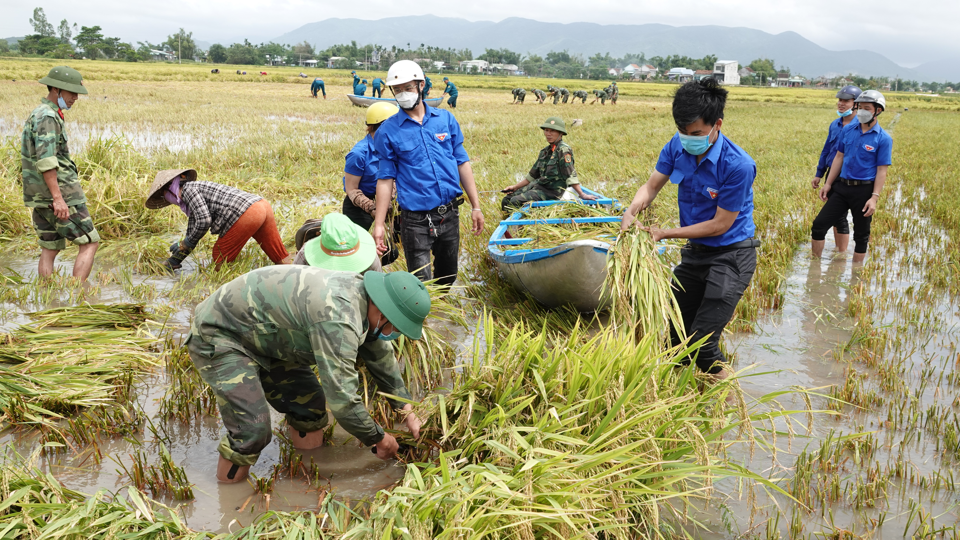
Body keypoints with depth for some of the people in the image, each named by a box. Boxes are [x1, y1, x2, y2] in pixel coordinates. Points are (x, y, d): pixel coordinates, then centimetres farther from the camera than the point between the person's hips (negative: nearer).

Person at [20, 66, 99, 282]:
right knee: (90, 242, -4)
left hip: (39, 198, 10)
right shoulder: (47, 117, -14)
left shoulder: (37, 114, 18)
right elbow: (45, 160, -23)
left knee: (50, 249, 12)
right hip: (59, 193, -10)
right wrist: (58, 198, -27)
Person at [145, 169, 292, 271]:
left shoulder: (188, 188, 3)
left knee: (220, 262, 4)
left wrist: (185, 245, 3)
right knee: (282, 260, 10)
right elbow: (192, 231, 35)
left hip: (246, 215, -9)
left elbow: (204, 220, -12)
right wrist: (172, 262, 39)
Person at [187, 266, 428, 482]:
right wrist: (380, 439, -16)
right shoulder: (338, 318, -36)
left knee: (310, 405, 7)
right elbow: (342, 399, -33)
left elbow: (382, 357, 11)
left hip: (260, 336, 9)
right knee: (252, 431, -17)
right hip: (217, 337, -9)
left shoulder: (359, 291, -6)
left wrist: (407, 412, 10)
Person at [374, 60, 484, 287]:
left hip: (450, 215, 4)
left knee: (448, 276, 18)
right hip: (416, 221, -3)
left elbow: (462, 163, 8)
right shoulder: (388, 131, -2)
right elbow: (386, 179, -2)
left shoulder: (446, 119, 5)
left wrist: (475, 206, 4)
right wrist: (379, 225, -8)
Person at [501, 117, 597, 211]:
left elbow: (570, 175, -20)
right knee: (506, 200, 5)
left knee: (515, 201, -22)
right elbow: (532, 175, 19)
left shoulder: (563, 150, -14)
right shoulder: (545, 151, 13)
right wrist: (515, 187, 15)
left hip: (551, 192, -9)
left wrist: (582, 195, -26)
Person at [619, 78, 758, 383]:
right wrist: (631, 212, -23)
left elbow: (720, 224, -21)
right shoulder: (678, 146, -7)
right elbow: (652, 185, 0)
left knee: (702, 341, -11)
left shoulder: (738, 165, -27)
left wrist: (665, 233, -19)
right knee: (675, 333, 14)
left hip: (731, 256, -7)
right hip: (695, 252, 7)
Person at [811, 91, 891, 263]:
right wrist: (828, 184, 8)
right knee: (819, 225, -1)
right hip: (841, 187, 4)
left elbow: (882, 171, -9)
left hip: (864, 191, -4)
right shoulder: (848, 131, 7)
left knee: (861, 236, 7)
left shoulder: (883, 139, -7)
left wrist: (874, 198, -16)